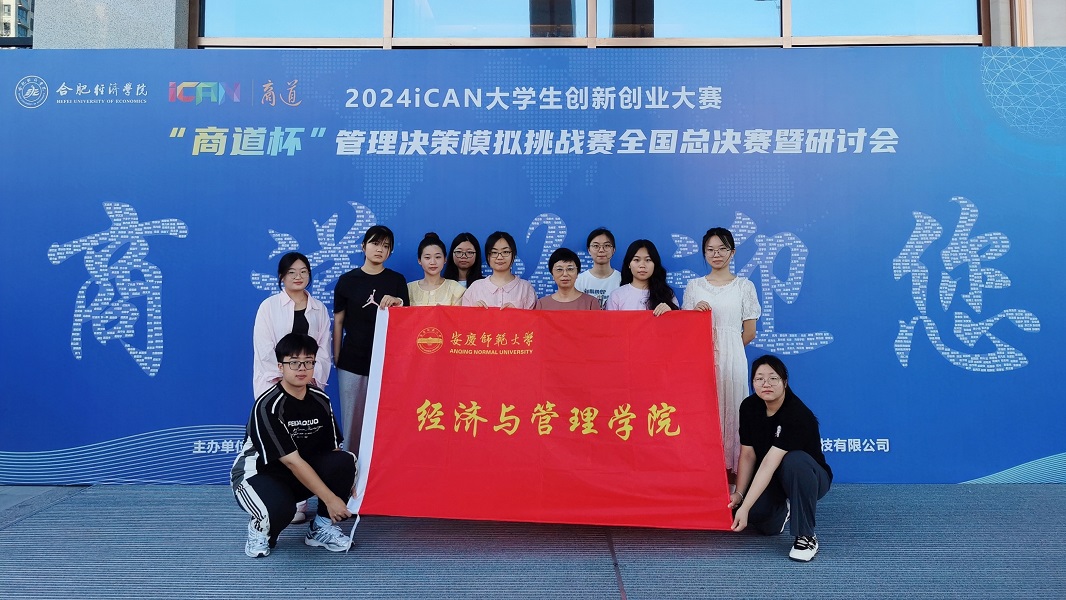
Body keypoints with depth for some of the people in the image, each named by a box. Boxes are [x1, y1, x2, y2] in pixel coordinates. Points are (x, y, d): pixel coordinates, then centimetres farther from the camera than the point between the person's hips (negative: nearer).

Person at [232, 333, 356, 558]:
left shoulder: (320, 400, -2)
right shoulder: (268, 406, -23)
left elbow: (333, 450, 2)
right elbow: (292, 462, -26)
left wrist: (347, 486, -13)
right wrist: (330, 498, -27)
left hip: (303, 473, 6)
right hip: (257, 474, -6)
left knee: (345, 461, -20)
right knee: (280, 508, -38)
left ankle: (321, 527, 0)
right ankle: (261, 529, 1)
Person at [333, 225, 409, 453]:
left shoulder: (397, 281, 5)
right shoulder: (347, 280, 4)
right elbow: (338, 321, 7)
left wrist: (397, 303, -18)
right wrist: (335, 358, 5)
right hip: (352, 361, 0)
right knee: (352, 418, 5)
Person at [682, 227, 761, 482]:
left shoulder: (744, 286, 6)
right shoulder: (694, 286, 10)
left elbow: (749, 332, 7)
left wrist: (726, 346, 3)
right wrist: (695, 311, -6)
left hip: (732, 358, -1)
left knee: (730, 408, 0)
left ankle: (732, 471, 9)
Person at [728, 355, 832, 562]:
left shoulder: (797, 414, -30)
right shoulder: (749, 407, -10)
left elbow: (769, 463, -35)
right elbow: (747, 455, -5)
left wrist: (745, 507, -37)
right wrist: (739, 494, -17)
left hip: (808, 478, -5)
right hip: (771, 482, 5)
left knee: (795, 460, -39)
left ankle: (806, 536, -22)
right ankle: (783, 510, 14)